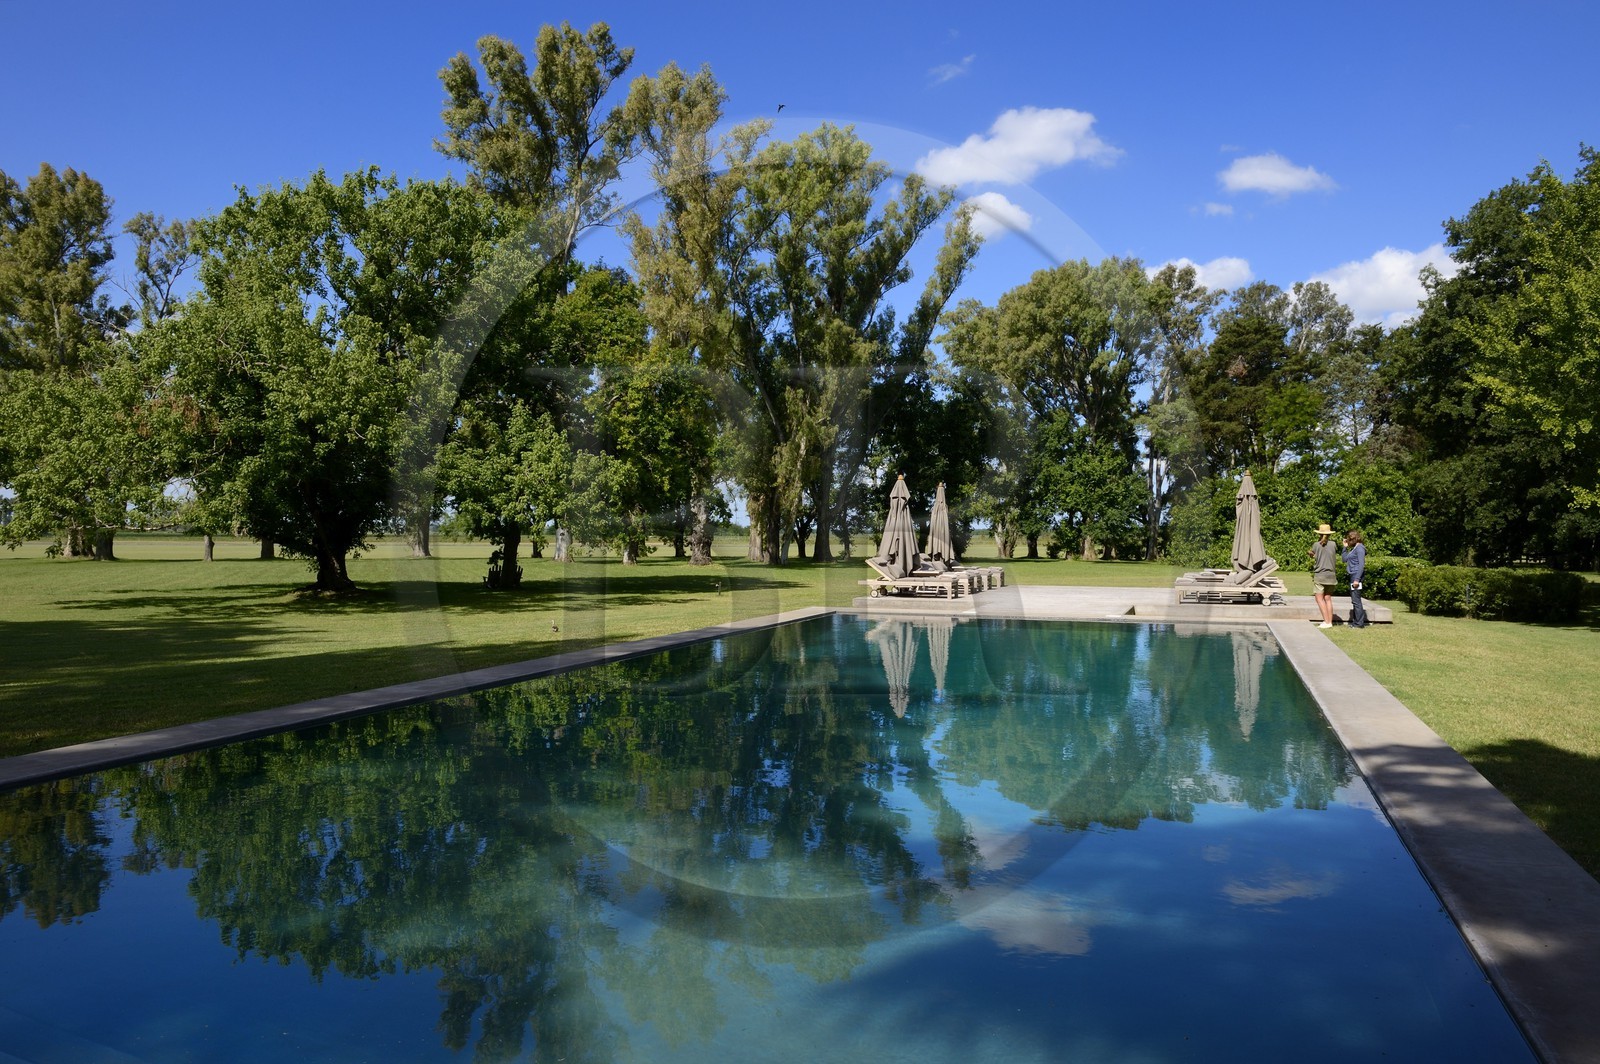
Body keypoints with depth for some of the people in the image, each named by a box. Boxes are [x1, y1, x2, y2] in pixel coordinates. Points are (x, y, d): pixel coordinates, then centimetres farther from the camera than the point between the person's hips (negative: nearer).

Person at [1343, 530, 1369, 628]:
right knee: (1354, 600, 12)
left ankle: (1359, 623, -6)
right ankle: (1356, 621, 17)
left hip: (1356, 576, -10)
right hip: (1352, 576, 10)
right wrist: (1345, 547, 16)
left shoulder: (1359, 548, -11)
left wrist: (1357, 579, -21)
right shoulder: (1354, 548, 18)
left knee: (1356, 600, -9)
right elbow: (1345, 559, 22)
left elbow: (1361, 565, -17)